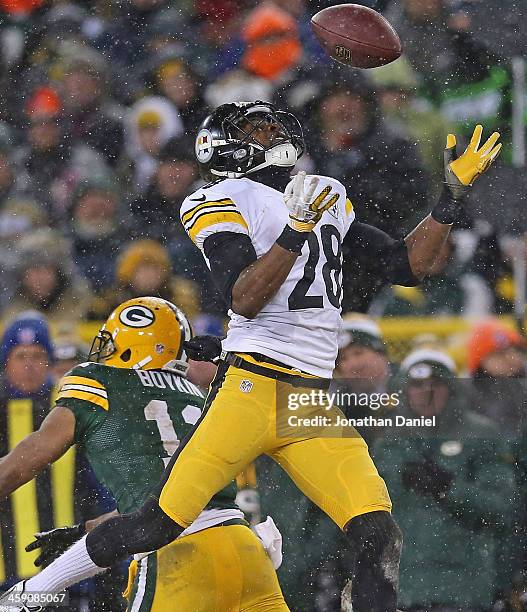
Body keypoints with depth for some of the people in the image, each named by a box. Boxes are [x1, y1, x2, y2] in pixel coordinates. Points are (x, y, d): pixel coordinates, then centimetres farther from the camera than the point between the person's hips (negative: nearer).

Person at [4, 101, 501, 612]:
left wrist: (451, 196, 15)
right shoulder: (223, 202, 1)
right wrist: (295, 230, -21)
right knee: (157, 525, -10)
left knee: (378, 537, -10)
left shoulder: (328, 197, 21)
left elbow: (404, 266, 23)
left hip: (314, 399, 6)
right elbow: (243, 299, -13)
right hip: (253, 390, -6)